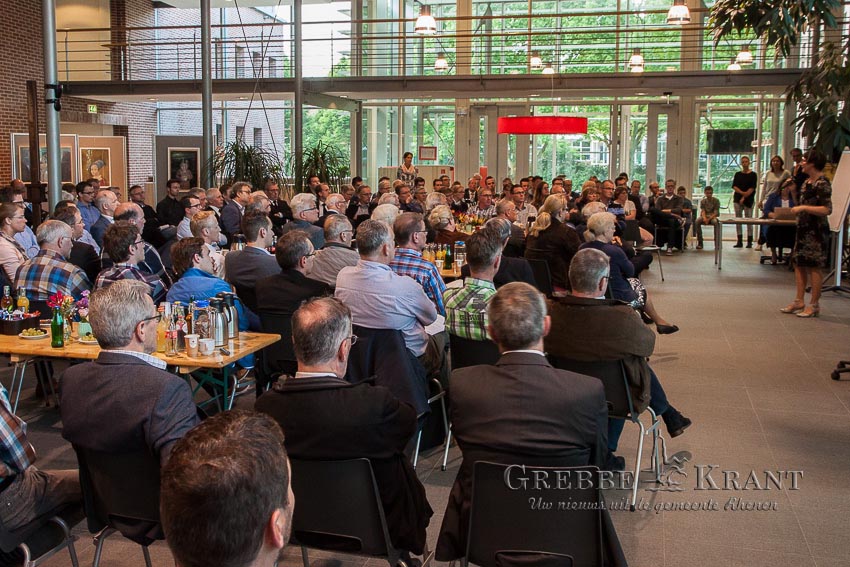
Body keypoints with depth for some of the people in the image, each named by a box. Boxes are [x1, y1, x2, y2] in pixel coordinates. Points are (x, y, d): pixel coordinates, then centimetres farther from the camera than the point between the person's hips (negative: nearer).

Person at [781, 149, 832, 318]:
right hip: (803, 228, 9)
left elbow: (827, 209, -22)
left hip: (816, 230, -9)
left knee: (814, 267, -2)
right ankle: (799, 301, 18)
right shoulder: (807, 181, 12)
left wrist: (803, 208, -22)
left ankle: (814, 305, 6)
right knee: (799, 264, 11)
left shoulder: (822, 183, -15)